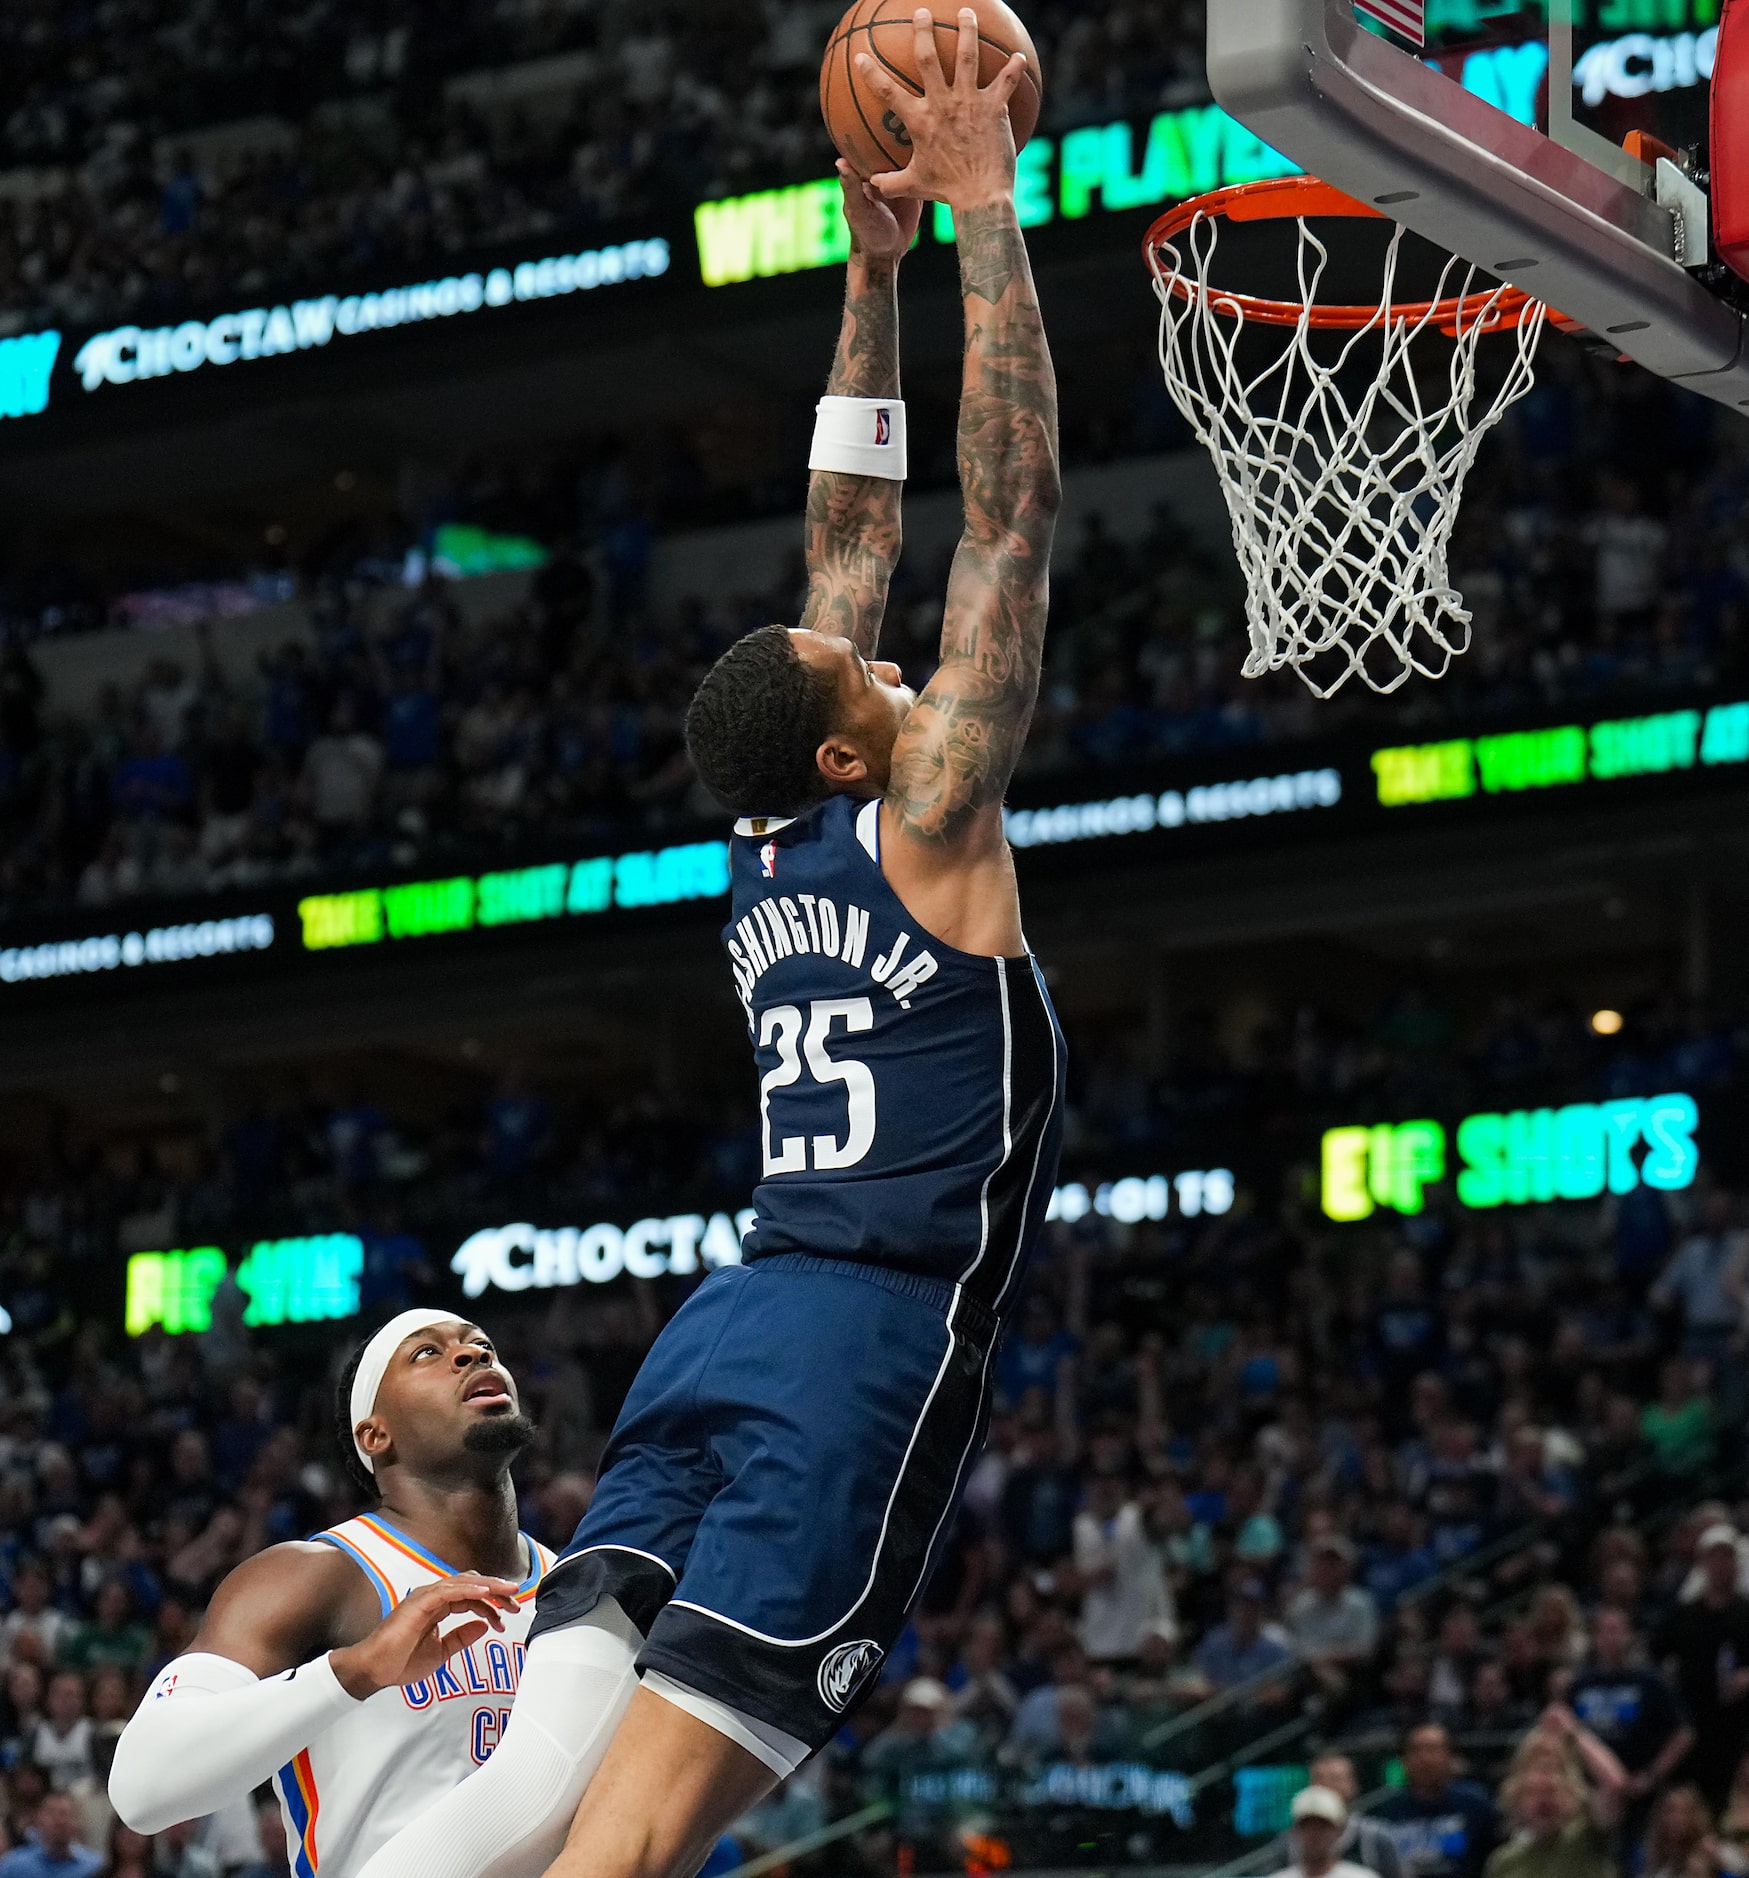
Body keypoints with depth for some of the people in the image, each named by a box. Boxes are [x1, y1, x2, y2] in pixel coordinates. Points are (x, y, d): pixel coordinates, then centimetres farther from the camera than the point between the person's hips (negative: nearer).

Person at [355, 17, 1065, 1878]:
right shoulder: (926, 825, -4)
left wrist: (870, 280, 27)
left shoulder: (772, 841, 15)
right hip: (870, 1341, -7)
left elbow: (851, 535, 25)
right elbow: (1013, 509, -5)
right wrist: (981, 215, -1)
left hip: (721, 1331, 7)